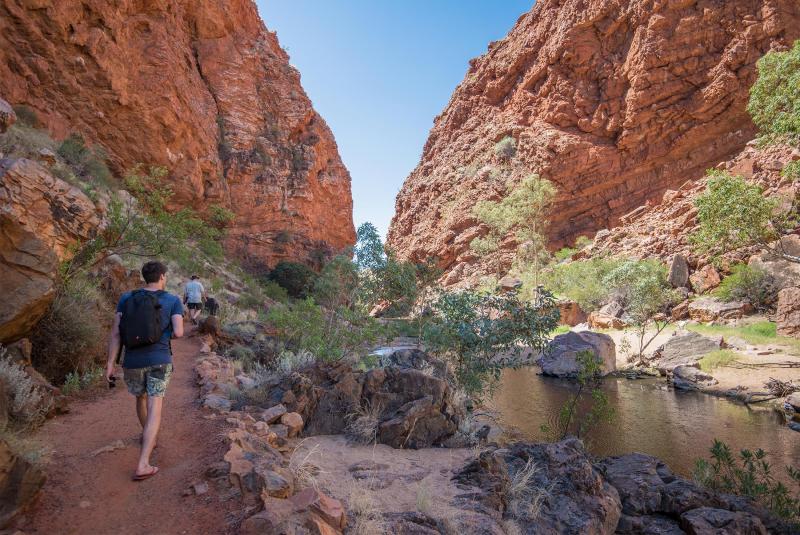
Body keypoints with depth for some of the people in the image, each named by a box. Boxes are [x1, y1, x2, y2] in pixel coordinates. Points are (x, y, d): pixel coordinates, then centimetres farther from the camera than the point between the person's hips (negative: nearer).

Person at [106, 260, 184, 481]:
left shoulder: (126, 298, 4)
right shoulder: (173, 300, -3)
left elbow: (116, 332, -2)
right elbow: (178, 332, -12)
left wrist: (110, 364, -1)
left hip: (132, 362, 4)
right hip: (159, 361, -3)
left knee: (141, 397, 30)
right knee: (154, 411, -1)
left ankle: (148, 437, 50)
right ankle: (142, 465, -11)